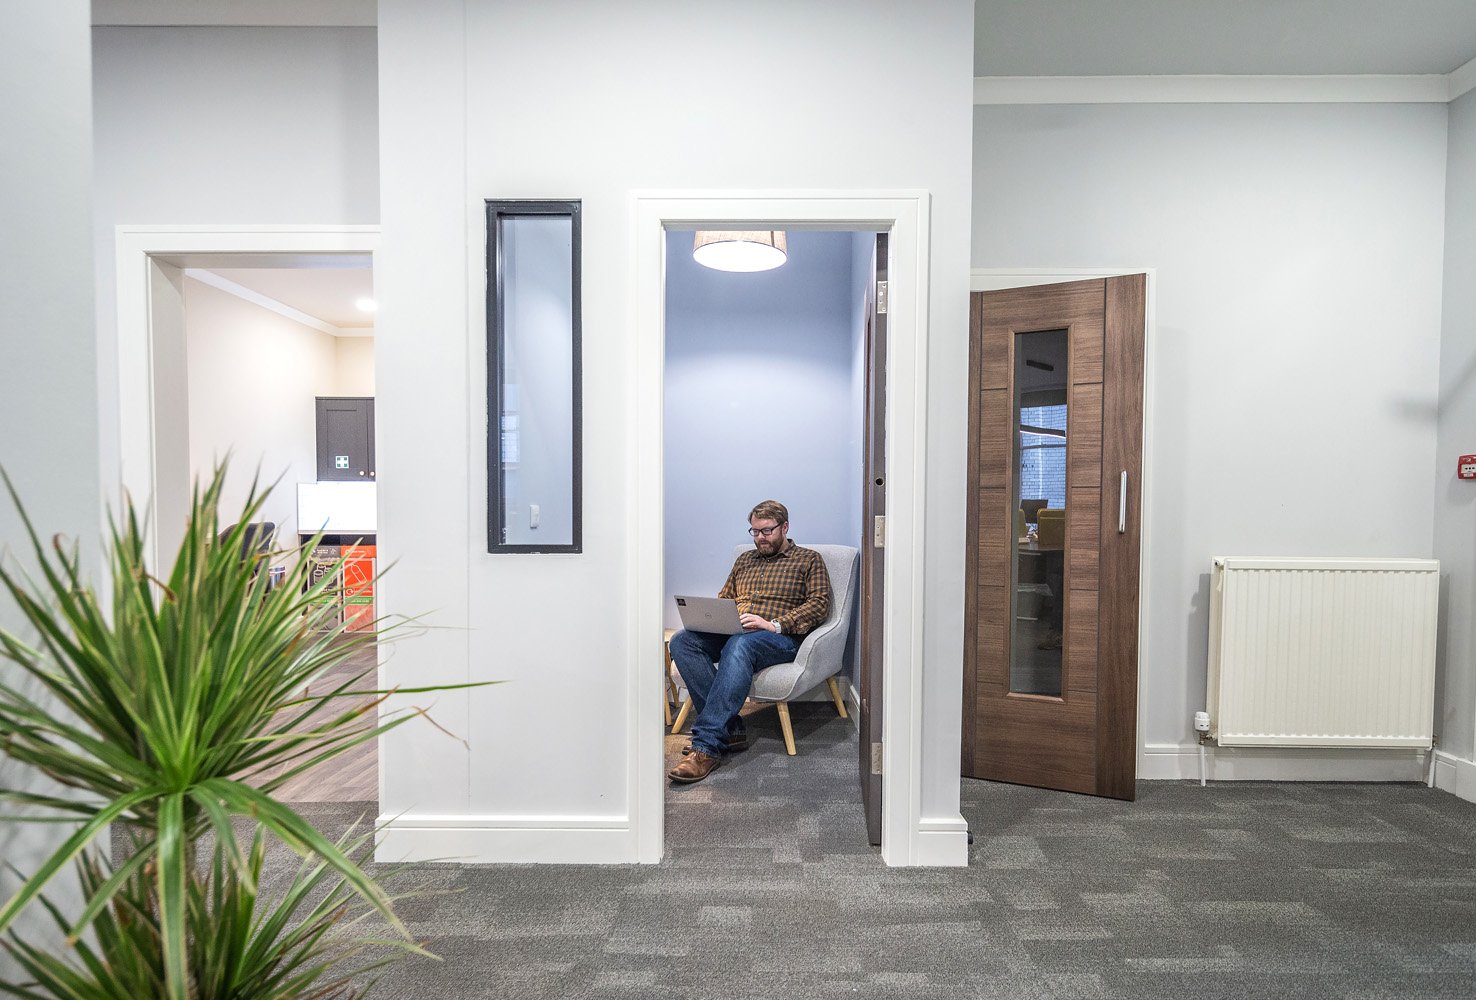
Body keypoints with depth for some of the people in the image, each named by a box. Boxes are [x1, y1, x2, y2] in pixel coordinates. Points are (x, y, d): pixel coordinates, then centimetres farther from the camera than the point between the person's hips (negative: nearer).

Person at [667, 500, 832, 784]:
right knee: (682, 641, -25)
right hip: (730, 632, 6)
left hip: (779, 636, -5)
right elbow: (723, 598, 28)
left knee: (739, 646, -40)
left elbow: (819, 604, -1)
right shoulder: (745, 560, 28)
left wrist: (774, 624, -15)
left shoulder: (809, 559, 12)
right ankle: (730, 730, -26)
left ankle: (707, 745, -39)